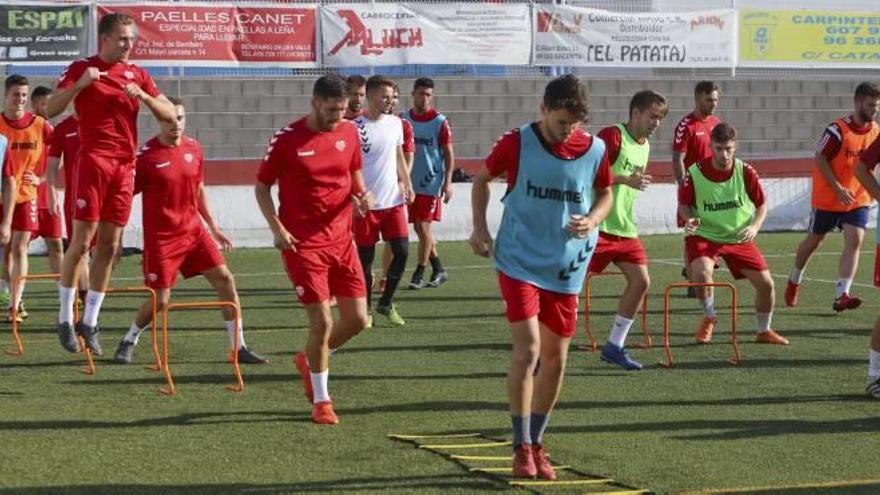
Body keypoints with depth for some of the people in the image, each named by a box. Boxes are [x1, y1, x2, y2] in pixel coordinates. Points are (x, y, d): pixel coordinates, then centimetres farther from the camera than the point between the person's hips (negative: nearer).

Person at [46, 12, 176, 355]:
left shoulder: (138, 74, 14)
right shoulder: (81, 69, 2)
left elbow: (169, 115, 11)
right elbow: (51, 109, -6)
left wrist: (142, 95, -6)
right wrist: (80, 84, -18)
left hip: (125, 166, 5)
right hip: (93, 161, -5)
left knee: (109, 247, 5)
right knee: (81, 242, -7)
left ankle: (90, 321, 13)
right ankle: (65, 319, 4)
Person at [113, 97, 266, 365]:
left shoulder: (193, 148, 4)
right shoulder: (147, 155, -13)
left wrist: (213, 227, 18)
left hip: (193, 230, 5)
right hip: (161, 238, -5)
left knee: (225, 280, -3)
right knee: (160, 300, -4)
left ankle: (239, 347, 4)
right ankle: (128, 341, 24)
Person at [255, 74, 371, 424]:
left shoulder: (349, 132, 4)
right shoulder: (287, 139, -9)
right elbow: (262, 187, -1)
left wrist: (361, 194, -3)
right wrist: (276, 228, -13)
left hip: (341, 240, 5)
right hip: (303, 244, -5)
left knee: (357, 319, 4)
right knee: (322, 321, -9)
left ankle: (310, 361, 33)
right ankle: (321, 401, 8)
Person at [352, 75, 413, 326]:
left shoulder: (395, 123, 8)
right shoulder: (356, 127, -10)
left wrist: (407, 184, 10)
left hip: (394, 200, 5)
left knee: (402, 251, -1)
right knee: (365, 257, 2)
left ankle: (386, 303, 15)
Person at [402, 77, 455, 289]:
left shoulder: (440, 122, -6)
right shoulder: (404, 119, 5)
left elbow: (449, 154, -4)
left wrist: (448, 182, -10)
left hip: (431, 182, -5)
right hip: (411, 182, 5)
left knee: (424, 226, -6)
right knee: (418, 228, 8)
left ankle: (419, 274, 2)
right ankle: (438, 270, 21)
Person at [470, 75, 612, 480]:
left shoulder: (595, 150, -4)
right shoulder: (516, 143, -10)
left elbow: (605, 195, 12)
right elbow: (482, 179, 7)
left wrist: (592, 221, -9)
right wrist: (480, 226, -3)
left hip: (566, 268, 3)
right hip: (520, 261, -3)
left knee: (555, 360, 9)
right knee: (527, 350, -15)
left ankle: (536, 445, 25)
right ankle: (522, 447, -3)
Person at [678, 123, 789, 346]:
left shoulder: (745, 172, -11)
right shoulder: (695, 173, -15)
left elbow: (761, 204, 2)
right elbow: (684, 204, 1)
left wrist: (754, 227, -16)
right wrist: (689, 220, -21)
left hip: (739, 237, 2)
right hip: (704, 236, -2)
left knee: (765, 283, -4)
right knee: (701, 271, -32)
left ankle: (764, 331, 24)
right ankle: (709, 317, -2)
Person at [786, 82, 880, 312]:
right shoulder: (838, 130, -18)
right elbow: (819, 159, -16)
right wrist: (838, 189, -20)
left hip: (858, 199, 4)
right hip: (827, 198, -4)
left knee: (854, 241, -14)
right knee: (814, 241, 11)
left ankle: (841, 295, -18)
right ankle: (794, 281, 35)